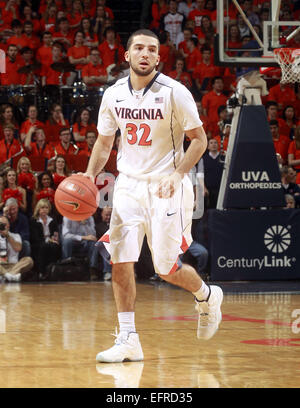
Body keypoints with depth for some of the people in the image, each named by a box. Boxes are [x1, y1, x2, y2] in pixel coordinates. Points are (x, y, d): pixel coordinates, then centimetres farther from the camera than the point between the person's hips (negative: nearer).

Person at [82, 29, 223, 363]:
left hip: (166, 187, -4)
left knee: (167, 269, -3)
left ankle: (207, 296, 29)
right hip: (128, 184, 4)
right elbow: (104, 142, 14)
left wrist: (177, 174, -23)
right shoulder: (114, 95, 1)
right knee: (120, 262, -6)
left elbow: (199, 139, -8)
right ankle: (128, 341, 0)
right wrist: (90, 174, -3)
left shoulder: (174, 93, -12)